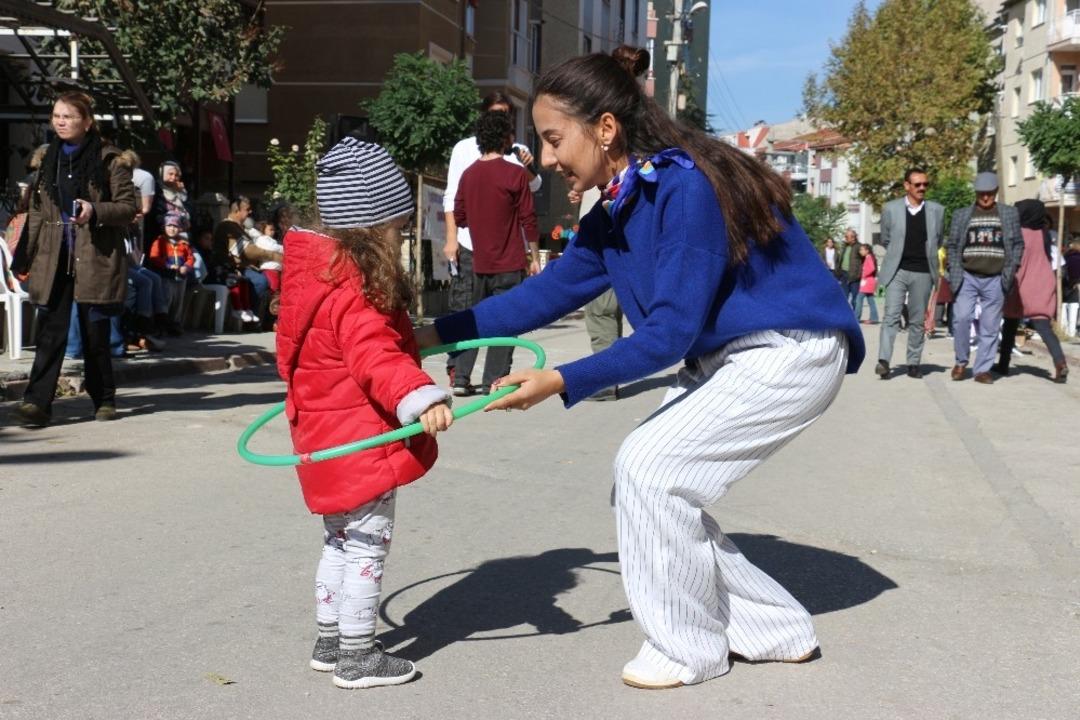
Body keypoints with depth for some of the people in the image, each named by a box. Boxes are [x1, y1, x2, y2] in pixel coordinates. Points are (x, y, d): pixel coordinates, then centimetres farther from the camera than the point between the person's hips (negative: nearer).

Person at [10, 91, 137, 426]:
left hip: (95, 258, -3)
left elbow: (129, 207, -3)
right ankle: (38, 401, -7)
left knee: (95, 333, 5)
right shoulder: (49, 159, 12)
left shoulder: (109, 160, -2)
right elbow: (37, 212, 16)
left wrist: (95, 211, -21)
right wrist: (27, 258, 13)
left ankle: (104, 399, 20)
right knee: (50, 331, -4)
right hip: (53, 258, 3)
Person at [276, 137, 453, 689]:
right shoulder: (352, 289, -22)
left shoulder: (318, 272, 10)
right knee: (367, 546, -1)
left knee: (342, 542, 21)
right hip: (357, 440, -11)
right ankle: (358, 657, 8)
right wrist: (420, 396, -48)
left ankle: (330, 642, 31)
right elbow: (376, 358, -36)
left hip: (326, 435, 11)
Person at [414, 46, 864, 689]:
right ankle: (776, 629, 18)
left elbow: (669, 332, -26)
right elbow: (547, 293, 7)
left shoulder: (686, 187, -25)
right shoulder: (615, 214, 3)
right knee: (648, 479, 5)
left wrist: (562, 382, -28)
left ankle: (689, 647, 4)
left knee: (649, 465, -14)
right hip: (729, 358, 9)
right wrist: (435, 334, 5)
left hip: (794, 353, -9)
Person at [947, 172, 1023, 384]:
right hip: (967, 277, 0)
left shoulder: (1010, 214, 8)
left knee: (989, 326, 1)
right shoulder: (961, 215, 8)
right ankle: (961, 361, 6)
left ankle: (983, 369, 8)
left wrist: (1010, 271, -2)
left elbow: (1018, 244, 9)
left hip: (995, 280, 0)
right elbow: (952, 246, 9)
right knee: (961, 318, -13)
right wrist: (954, 273, -2)